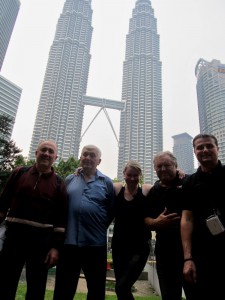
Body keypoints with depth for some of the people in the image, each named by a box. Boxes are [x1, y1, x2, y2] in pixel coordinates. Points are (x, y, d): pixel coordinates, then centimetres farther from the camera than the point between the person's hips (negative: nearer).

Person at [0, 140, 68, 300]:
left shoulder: (59, 183, 0)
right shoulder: (19, 173, 5)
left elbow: (61, 218, -2)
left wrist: (56, 247, -6)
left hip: (41, 240, -1)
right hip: (14, 235, 1)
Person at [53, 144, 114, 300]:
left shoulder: (107, 182, 1)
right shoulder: (70, 179, 7)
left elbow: (112, 211, 3)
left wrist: (99, 227, 0)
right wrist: (66, 227, 5)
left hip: (96, 243, -1)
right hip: (69, 241, 2)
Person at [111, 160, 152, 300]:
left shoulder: (148, 190, -8)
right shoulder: (116, 189, -3)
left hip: (140, 246, -3)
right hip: (118, 245, 3)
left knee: (122, 287, -9)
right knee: (122, 288, 15)